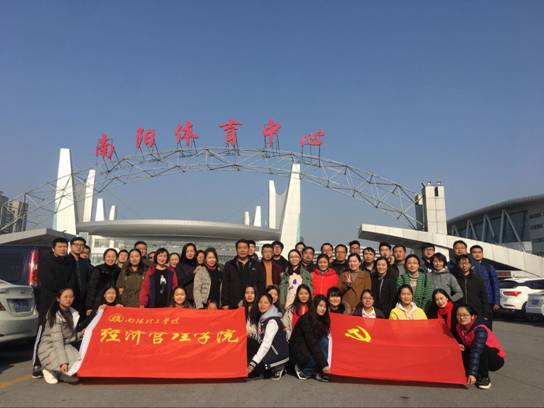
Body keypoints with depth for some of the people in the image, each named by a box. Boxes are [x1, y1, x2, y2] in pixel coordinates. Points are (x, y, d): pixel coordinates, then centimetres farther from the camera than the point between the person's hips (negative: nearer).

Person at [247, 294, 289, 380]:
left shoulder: (272, 321, -20)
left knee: (250, 372, -14)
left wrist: (252, 364, -32)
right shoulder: (262, 318, 6)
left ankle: (276, 368, -1)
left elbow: (266, 345, -28)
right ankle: (272, 369, 7)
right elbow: (260, 340, 10)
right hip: (269, 352, 9)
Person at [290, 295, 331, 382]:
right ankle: (302, 369, -2)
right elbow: (312, 343, -27)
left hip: (310, 348, 7)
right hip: (298, 351, -7)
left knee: (324, 341, -17)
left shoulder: (322, 319, 0)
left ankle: (320, 372, -12)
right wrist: (323, 364, -30)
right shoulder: (306, 319, -22)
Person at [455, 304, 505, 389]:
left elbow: (476, 351, -39)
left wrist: (472, 373, -46)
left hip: (496, 359, -6)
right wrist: (460, 346, -19)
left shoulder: (480, 329, -29)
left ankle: (484, 378, -15)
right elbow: (464, 344, 7)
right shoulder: (459, 327, -8)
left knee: (482, 349, -36)